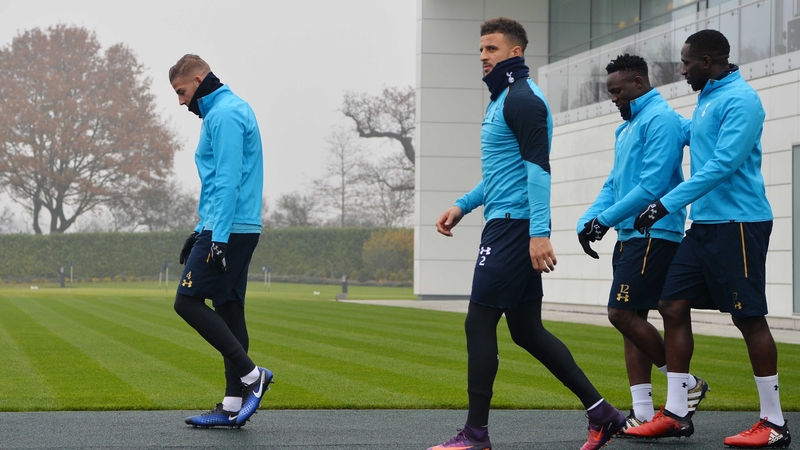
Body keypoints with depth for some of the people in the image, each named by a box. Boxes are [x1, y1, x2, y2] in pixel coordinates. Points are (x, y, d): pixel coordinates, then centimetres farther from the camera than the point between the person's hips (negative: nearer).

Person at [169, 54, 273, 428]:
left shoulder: (224, 114, -12)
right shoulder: (229, 110, 21)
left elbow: (227, 182, -20)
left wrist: (219, 238, -24)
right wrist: (202, 232, 26)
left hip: (229, 230, -10)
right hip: (238, 230, 10)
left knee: (188, 301, -9)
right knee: (228, 310, 9)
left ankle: (251, 374, -10)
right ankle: (234, 405, 9)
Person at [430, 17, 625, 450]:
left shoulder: (522, 99, -12)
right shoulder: (502, 99, 20)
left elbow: (537, 167, -20)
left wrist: (538, 233, -27)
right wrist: (463, 205, 22)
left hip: (513, 226, -10)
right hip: (507, 224, 10)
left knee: (479, 323, -7)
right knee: (526, 329, 12)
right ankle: (600, 413, 14)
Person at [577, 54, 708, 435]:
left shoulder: (660, 120, -12)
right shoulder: (627, 127, 20)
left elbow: (652, 185, -20)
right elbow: (614, 184, 21)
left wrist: (606, 219, -17)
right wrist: (588, 221, 5)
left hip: (653, 235, -10)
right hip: (630, 236, 10)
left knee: (623, 313, -13)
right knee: (629, 318, 7)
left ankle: (687, 385, 2)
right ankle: (643, 413, 9)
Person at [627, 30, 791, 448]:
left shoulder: (739, 100, -14)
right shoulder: (706, 101, 15)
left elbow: (722, 165, -22)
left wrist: (666, 204, -24)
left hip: (738, 223, -9)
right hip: (704, 224, 10)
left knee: (749, 317, -4)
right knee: (673, 306, 5)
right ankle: (675, 413, 10)